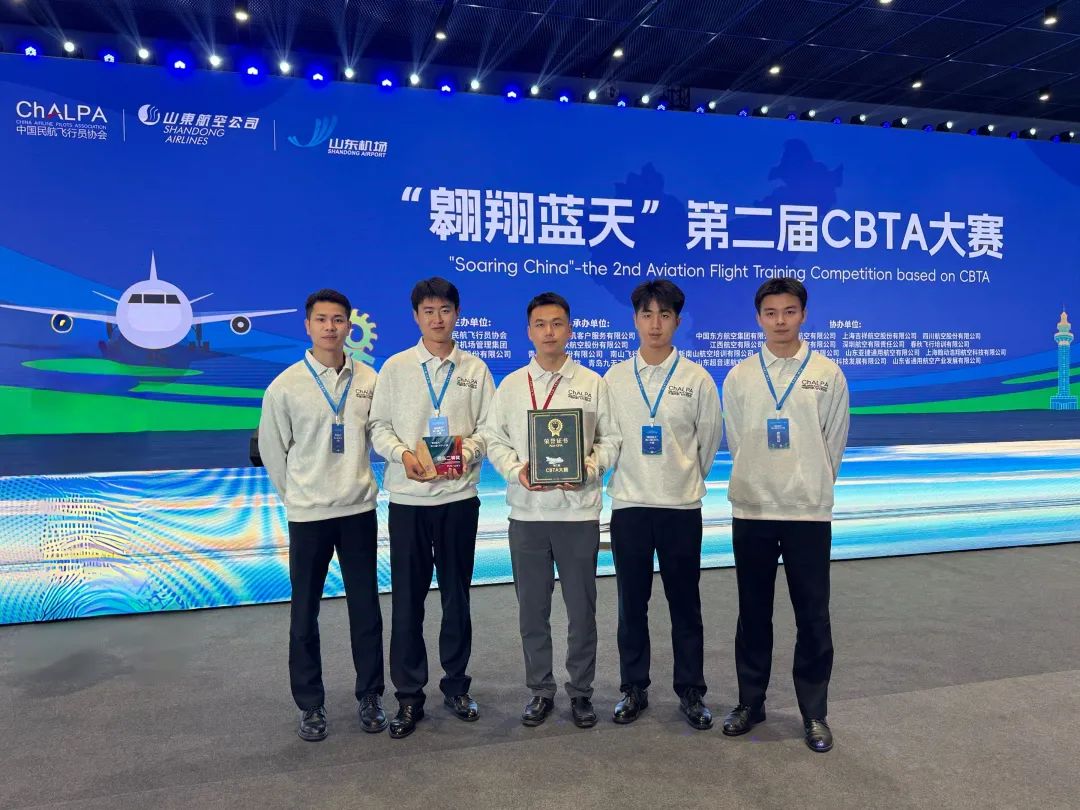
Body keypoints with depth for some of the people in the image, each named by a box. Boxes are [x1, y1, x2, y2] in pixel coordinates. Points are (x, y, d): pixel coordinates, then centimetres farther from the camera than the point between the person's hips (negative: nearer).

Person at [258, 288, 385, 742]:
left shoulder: (369, 381, -1)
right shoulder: (286, 386, -6)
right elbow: (272, 450, 3)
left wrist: (358, 483, 8)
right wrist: (296, 495, 7)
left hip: (359, 509, 2)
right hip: (307, 514, -1)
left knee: (365, 607, 9)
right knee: (305, 612, 9)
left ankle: (370, 696, 26)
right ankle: (310, 705, 24)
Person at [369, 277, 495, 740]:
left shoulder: (475, 370, 6)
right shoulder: (395, 367, 4)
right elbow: (379, 426, 3)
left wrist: (470, 450, -16)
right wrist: (402, 454, -15)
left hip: (459, 496, 1)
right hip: (408, 497, 0)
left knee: (457, 595, 11)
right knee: (407, 599, 4)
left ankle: (456, 686, 27)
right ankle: (408, 696, 18)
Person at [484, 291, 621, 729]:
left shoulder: (592, 383, 3)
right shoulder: (511, 385, 7)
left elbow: (611, 439, 3)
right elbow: (494, 439, 7)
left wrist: (589, 468, -14)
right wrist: (516, 470, -11)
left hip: (578, 511, -1)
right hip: (526, 512, 2)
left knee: (581, 607, 7)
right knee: (532, 607, 10)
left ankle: (580, 690, 24)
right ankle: (540, 689, 26)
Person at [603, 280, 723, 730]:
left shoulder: (697, 378, -1)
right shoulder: (615, 378, 3)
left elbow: (709, 440, 7)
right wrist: (632, 477, 11)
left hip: (681, 505, -1)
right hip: (629, 504, 1)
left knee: (685, 603, 8)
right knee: (631, 602, 10)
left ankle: (691, 691, 23)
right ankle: (633, 688, 24)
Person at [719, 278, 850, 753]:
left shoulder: (828, 373, 1)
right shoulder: (739, 376, 4)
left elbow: (834, 443, 5)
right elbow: (736, 443, 8)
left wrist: (811, 488, 6)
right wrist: (759, 484, 6)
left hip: (809, 511, -1)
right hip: (751, 510, 1)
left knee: (813, 616, 5)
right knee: (753, 613, 12)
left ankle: (814, 713, 20)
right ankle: (750, 702, 26)